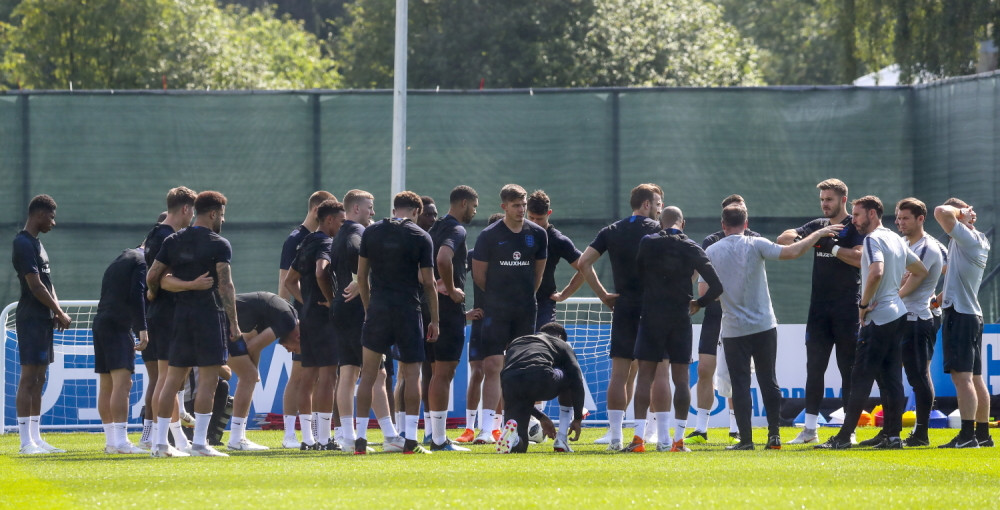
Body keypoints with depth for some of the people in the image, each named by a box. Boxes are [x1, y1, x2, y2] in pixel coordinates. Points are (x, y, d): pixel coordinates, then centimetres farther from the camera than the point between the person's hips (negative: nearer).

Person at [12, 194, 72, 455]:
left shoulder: (36, 243, 18)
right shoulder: (24, 244, -13)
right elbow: (35, 286, -17)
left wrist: (56, 312, 5)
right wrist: (60, 313, -10)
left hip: (44, 319, 10)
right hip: (31, 319, -10)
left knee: (38, 379, 10)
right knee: (29, 378, -9)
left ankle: (35, 438, 13)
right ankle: (26, 441, -9)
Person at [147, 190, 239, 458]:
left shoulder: (173, 241, 9)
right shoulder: (219, 245, -7)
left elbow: (152, 276, 7)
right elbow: (225, 285, -12)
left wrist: (153, 295, 28)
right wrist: (233, 322, -10)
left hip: (180, 315, 6)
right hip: (210, 314, -6)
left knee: (174, 378, 9)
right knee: (208, 379, -3)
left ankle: (160, 443, 9)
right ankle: (199, 443, -8)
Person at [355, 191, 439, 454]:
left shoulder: (371, 233, 6)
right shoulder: (420, 237, -2)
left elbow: (361, 276, 8)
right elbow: (428, 282, -1)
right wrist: (434, 320, 6)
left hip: (377, 308, 2)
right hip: (408, 311, -2)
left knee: (368, 373, 7)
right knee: (411, 373, 4)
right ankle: (410, 439, -1)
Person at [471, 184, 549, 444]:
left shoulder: (537, 234, 5)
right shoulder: (489, 235, -4)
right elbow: (479, 275, 4)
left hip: (526, 312, 3)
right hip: (496, 312, -3)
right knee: (492, 366, -11)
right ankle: (486, 428, -15)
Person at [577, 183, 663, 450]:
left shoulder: (611, 231, 9)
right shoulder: (657, 230, -2)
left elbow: (583, 262, 3)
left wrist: (603, 295, 5)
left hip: (623, 308, 3)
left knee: (619, 373, 2)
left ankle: (615, 436, -3)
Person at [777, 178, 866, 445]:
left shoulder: (855, 227, -4)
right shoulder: (818, 226, 14)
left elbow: (860, 258, -18)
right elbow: (783, 239, 9)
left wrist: (832, 247, -24)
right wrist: (797, 238, -14)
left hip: (847, 309, -6)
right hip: (819, 308, 6)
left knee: (848, 369, -2)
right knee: (814, 368, 4)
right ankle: (810, 430, 7)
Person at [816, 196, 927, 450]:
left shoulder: (873, 240, -12)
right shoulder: (896, 240, 16)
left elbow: (876, 272, -29)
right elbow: (920, 271, 25)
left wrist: (864, 304, -18)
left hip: (879, 318, -9)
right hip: (897, 314, 9)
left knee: (861, 378, -7)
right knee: (890, 378, 9)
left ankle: (844, 436, -7)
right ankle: (892, 434, 6)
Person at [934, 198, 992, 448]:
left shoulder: (966, 237, -12)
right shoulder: (981, 243, 17)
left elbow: (941, 212, -24)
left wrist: (960, 212, -6)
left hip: (959, 315, -10)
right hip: (973, 315, 10)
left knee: (962, 376, -13)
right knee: (975, 378, 12)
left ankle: (967, 435, -19)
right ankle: (983, 433, 14)